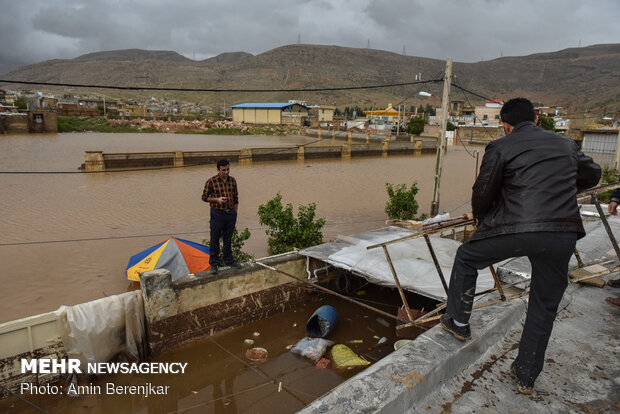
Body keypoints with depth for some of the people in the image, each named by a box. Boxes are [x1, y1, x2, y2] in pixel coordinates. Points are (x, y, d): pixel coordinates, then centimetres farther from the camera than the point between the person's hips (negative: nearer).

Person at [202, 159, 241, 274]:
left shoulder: (232, 181, 4)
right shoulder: (211, 181, -9)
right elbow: (204, 197, -3)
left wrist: (235, 213, 10)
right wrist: (217, 199, -18)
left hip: (230, 213, 4)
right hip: (217, 213, -4)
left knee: (228, 239, 15)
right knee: (215, 240, 1)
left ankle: (229, 260, 28)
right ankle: (214, 264, 12)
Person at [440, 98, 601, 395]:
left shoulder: (501, 147, 2)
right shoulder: (565, 145, 17)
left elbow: (483, 192, 1)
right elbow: (592, 174, 32)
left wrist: (479, 217, 21)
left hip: (516, 230, -4)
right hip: (563, 236, 5)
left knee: (466, 258, 21)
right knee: (544, 307, 17)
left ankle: (458, 322, 31)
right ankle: (526, 376, 26)